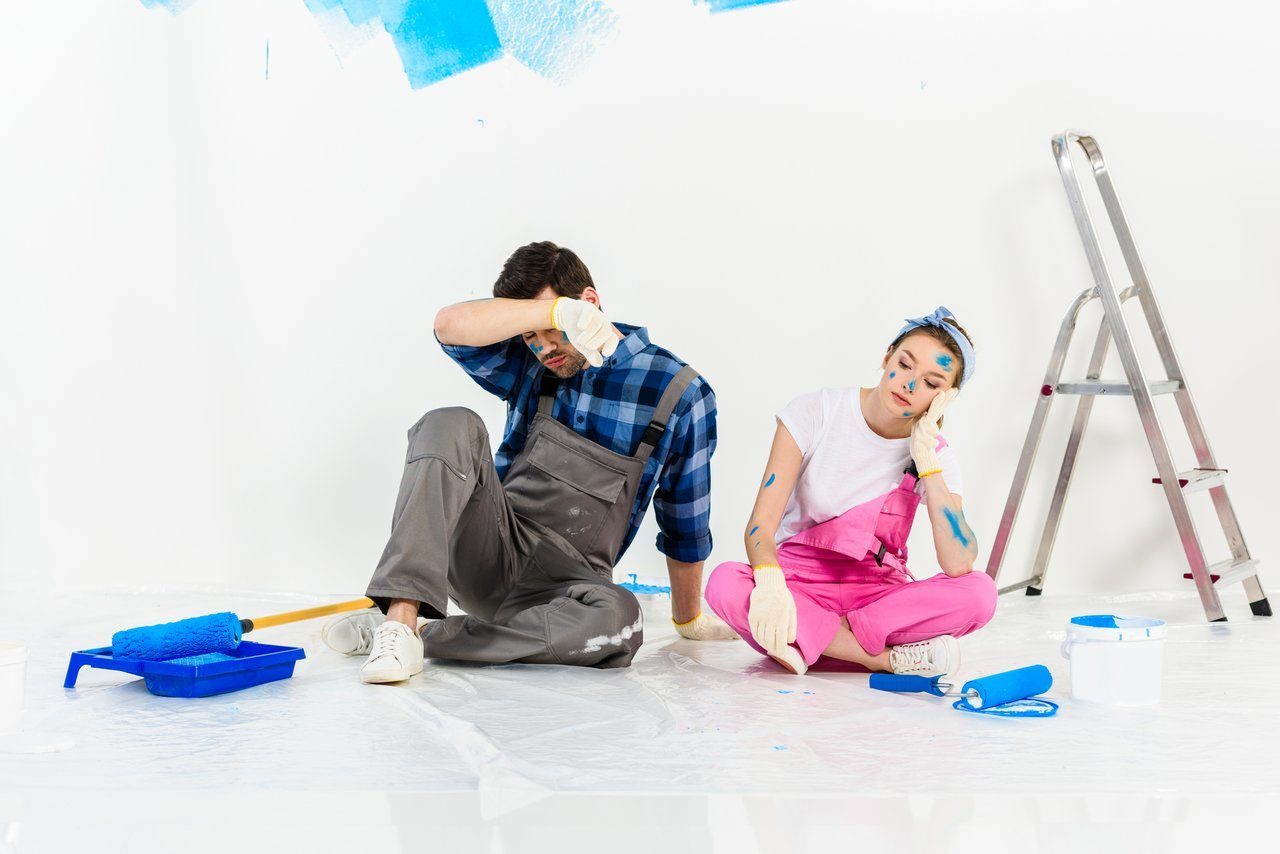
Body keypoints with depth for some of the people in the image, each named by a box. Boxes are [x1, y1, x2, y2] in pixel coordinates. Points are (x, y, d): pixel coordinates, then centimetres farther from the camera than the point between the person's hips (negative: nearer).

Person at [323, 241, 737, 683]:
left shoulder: (679, 393, -1)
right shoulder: (532, 363, 5)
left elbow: (685, 526, 8)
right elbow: (452, 325, -17)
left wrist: (688, 617, 18)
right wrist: (559, 312, -29)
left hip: (562, 580, -1)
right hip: (489, 549, 2)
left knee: (617, 620, -39)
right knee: (451, 426, -26)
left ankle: (422, 634, -29)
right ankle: (401, 620, -37)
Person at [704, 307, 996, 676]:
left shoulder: (936, 454, -5)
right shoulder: (817, 412, -9)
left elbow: (958, 566, -22)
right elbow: (761, 524, -17)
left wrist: (925, 458, -21)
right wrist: (770, 580, -39)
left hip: (878, 595, 1)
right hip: (800, 581, -1)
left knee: (979, 593, -27)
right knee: (725, 583, -35)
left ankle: (808, 638, -25)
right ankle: (890, 657, -28)